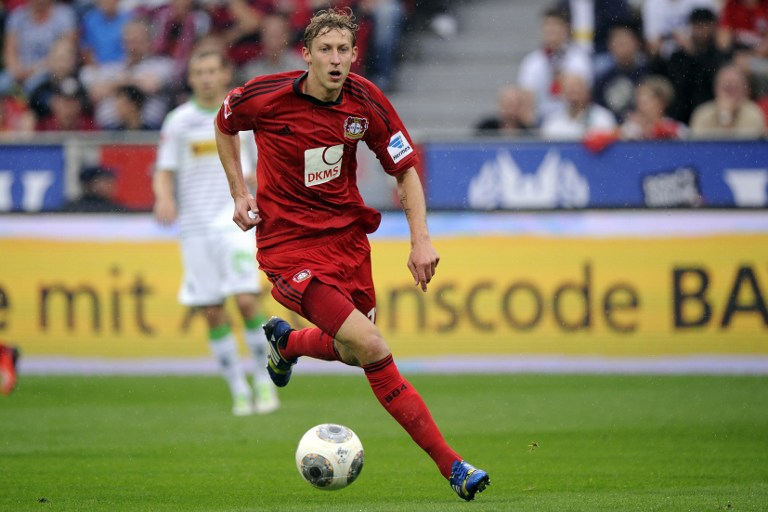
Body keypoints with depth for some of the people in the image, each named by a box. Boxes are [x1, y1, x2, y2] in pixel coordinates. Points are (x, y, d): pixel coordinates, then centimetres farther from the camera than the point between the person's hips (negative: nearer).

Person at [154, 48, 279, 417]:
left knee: (246, 300, -16)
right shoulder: (179, 121, 4)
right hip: (195, 225, 2)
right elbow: (164, 171, 5)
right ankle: (238, 390, 11)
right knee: (213, 313, 1)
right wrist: (164, 198, -14)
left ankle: (264, 379, -1)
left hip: (236, 218, -1)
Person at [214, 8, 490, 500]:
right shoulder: (267, 96, -15)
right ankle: (450, 464, -15)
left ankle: (285, 341, 52)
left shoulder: (366, 101, -8)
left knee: (352, 353, 17)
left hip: (347, 233, 5)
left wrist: (421, 239, -9)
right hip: (289, 243, -5)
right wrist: (240, 192, 1)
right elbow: (225, 125, 8)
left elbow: (406, 167, 1)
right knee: (372, 348, -18)